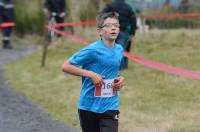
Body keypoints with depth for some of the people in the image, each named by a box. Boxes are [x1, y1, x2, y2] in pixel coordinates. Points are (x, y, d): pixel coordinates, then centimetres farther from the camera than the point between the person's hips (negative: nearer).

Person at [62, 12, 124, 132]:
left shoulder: (119, 50, 5)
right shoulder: (92, 50, -14)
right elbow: (66, 66, -12)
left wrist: (119, 78, 2)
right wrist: (90, 74, -20)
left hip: (110, 107, 3)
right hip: (89, 106, -3)